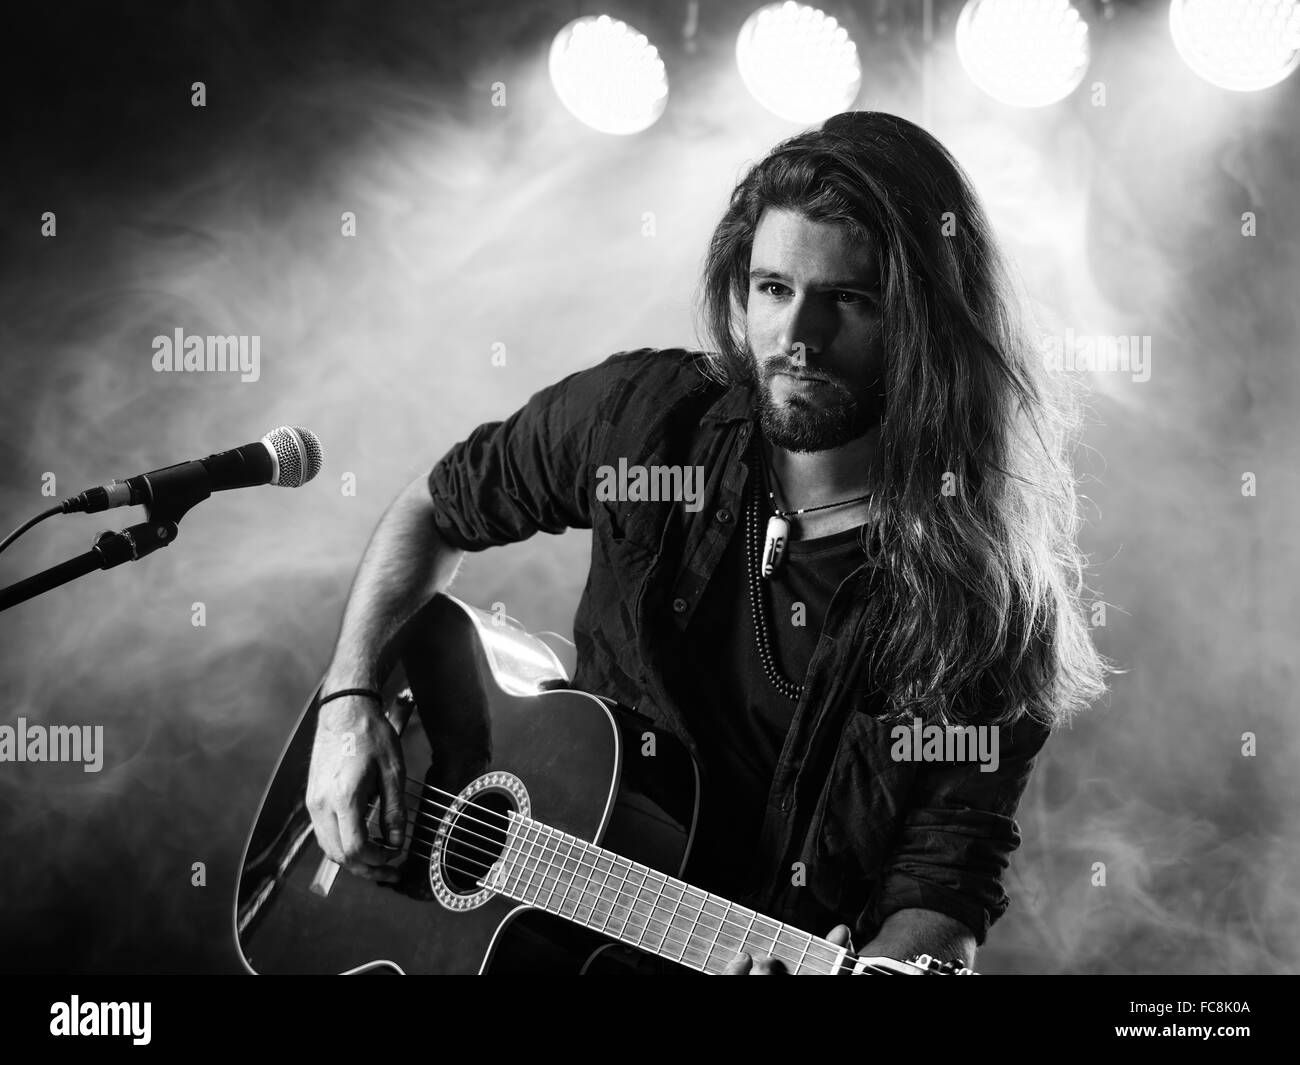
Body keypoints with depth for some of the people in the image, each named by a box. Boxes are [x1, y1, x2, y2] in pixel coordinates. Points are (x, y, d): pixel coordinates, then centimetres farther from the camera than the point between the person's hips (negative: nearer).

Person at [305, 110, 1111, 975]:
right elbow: (436, 512, 12)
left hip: (807, 948, 0)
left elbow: (946, 889, -15)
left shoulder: (992, 588, -14)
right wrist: (351, 701, 0)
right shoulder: (641, 414, -5)